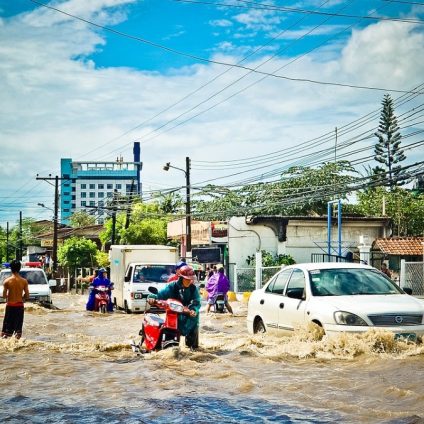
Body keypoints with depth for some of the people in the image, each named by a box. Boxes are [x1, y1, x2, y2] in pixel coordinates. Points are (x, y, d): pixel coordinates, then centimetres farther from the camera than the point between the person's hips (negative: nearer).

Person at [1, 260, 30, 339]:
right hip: (20, 305, 1)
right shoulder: (24, 281, -5)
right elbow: (27, 296, -3)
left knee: (7, 327, 6)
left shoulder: (7, 281, -8)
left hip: (10, 305, -1)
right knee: (18, 327, 8)